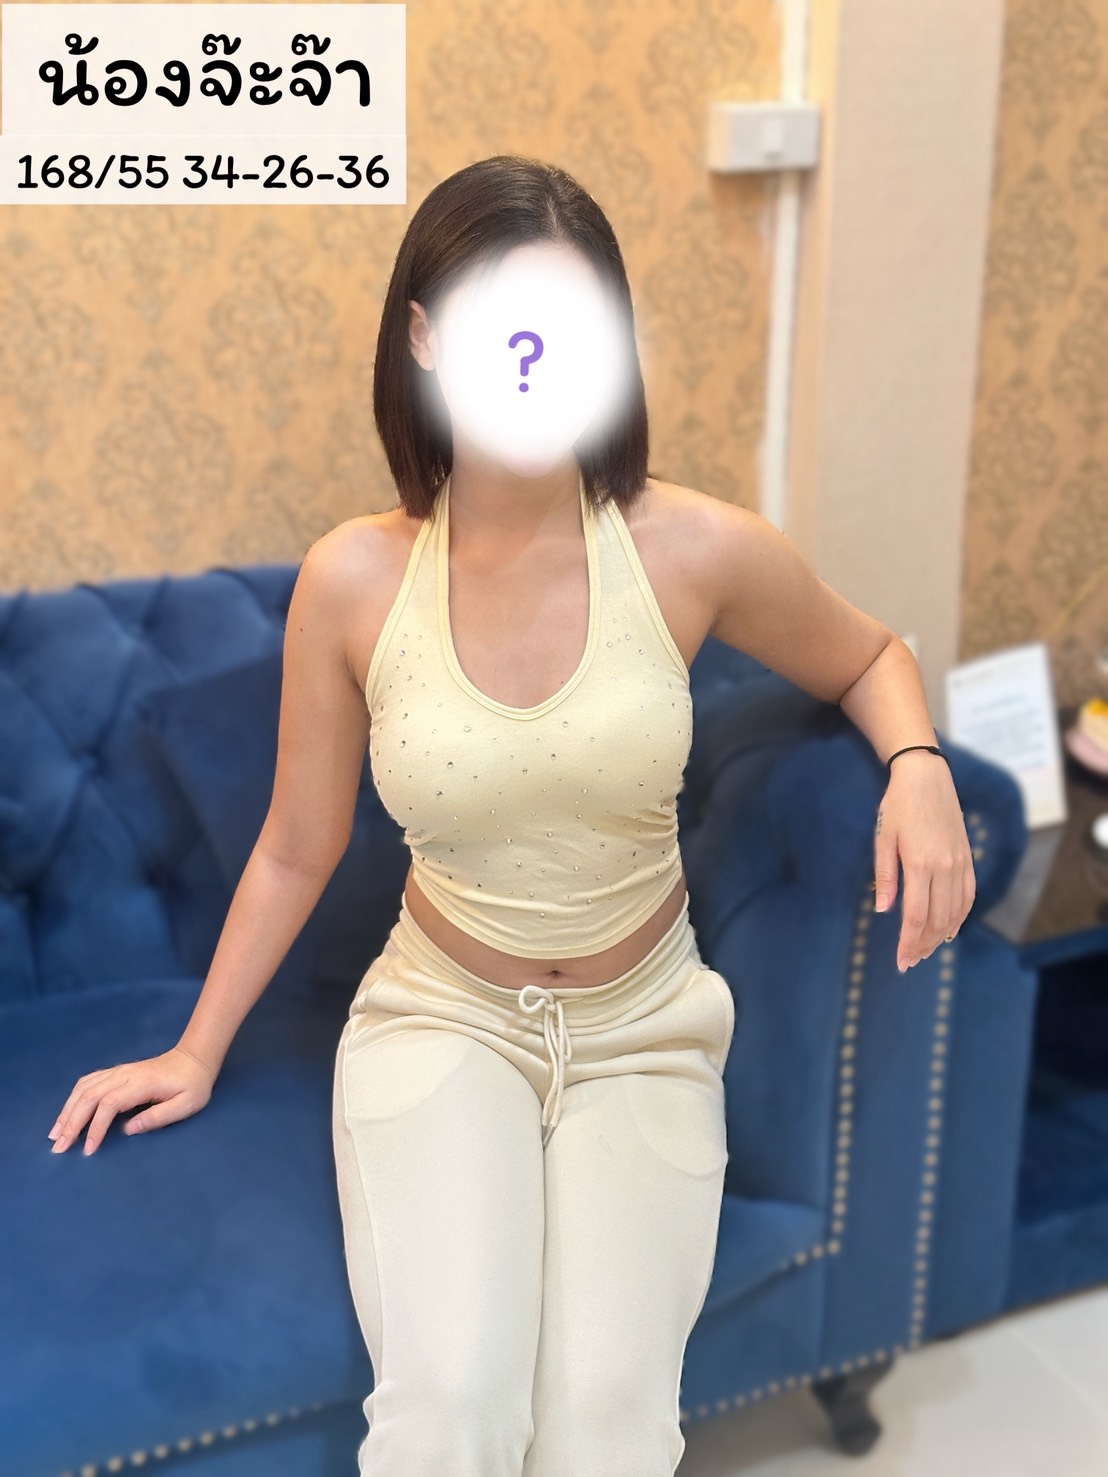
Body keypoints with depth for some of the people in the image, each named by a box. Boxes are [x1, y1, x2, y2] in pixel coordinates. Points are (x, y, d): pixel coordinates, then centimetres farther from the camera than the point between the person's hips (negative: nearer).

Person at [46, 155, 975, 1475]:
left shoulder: (694, 549, -11)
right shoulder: (355, 580, -10)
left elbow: (866, 659, 10)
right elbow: (295, 850, 3)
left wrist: (918, 767, -12)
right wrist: (195, 1054, 10)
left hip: (643, 1032, 1)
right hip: (441, 1018, 0)